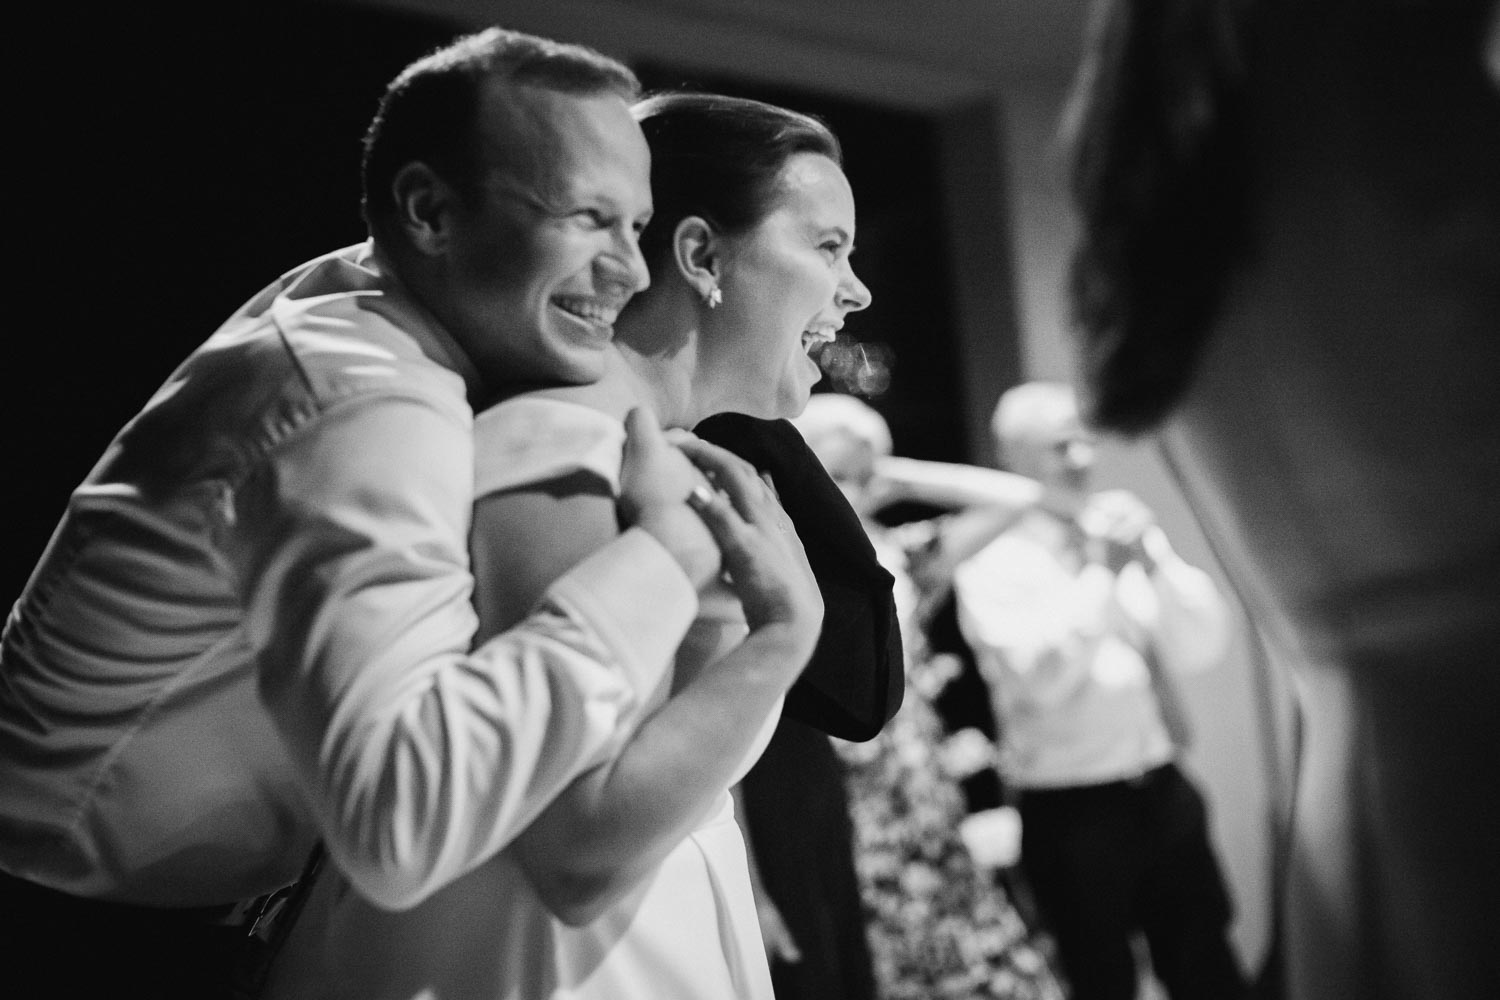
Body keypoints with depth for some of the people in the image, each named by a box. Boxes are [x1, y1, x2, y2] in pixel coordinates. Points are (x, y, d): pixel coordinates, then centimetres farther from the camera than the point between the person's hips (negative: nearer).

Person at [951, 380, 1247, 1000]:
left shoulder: (1124, 531, 9)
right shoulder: (991, 565, -5)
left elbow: (1204, 647, 4)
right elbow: (1037, 676, -20)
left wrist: (1154, 561, -10)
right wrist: (1102, 574, -18)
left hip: (1164, 796, 4)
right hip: (1072, 813, -4)